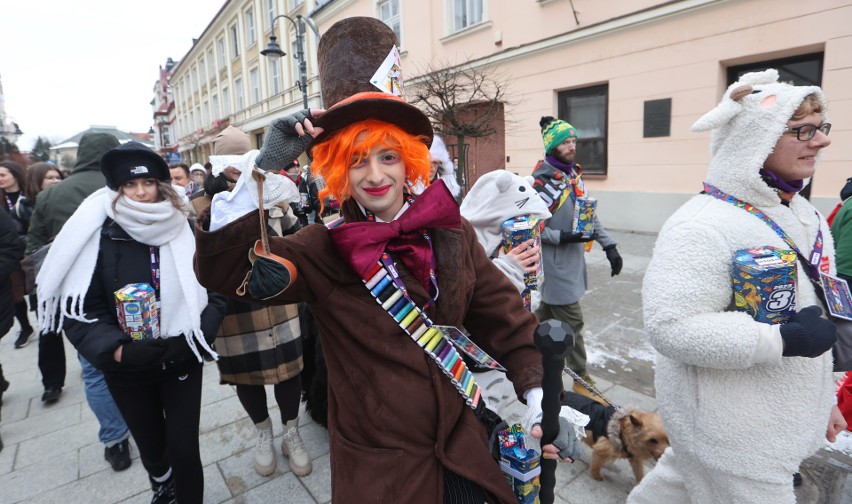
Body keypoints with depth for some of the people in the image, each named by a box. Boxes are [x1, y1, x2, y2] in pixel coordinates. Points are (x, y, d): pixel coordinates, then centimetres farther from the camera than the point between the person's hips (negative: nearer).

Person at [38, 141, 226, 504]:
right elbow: (77, 311, -10)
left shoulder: (185, 231, -7)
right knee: (151, 447, 21)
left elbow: (216, 293, -5)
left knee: (184, 448, 5)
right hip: (127, 368, 1)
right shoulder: (99, 238, -11)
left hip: (182, 361, 0)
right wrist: (118, 351, -23)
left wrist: (194, 339, -18)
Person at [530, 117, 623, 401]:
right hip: (554, 265, -8)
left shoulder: (574, 174, 11)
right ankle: (581, 379, 15)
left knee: (546, 315, 18)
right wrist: (561, 237, -22)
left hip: (571, 262, 8)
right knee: (572, 321, -1)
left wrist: (609, 245, 9)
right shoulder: (542, 180, -16)